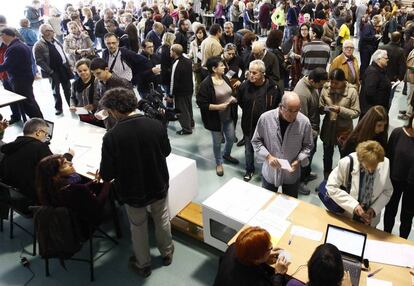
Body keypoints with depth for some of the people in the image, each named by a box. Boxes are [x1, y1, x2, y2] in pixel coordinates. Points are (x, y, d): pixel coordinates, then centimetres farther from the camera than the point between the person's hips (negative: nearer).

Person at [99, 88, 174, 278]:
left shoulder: (111, 136, -26)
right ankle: (166, 253, 48)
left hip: (132, 191, -2)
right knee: (162, 220, 26)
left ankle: (143, 264, 41)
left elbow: (106, 175, -18)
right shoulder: (156, 125, -18)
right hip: (159, 185, 2)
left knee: (138, 227, 22)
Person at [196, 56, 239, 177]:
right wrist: (218, 106, -25)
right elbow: (201, 103, -20)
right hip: (216, 118, -6)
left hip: (228, 116, 6)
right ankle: (219, 164, 32)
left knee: (231, 138, 19)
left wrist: (233, 98, -6)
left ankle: (226, 155, 49)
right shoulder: (206, 84, -21)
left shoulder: (225, 78, 1)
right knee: (217, 142, 10)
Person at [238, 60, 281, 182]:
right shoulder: (245, 85, -13)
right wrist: (249, 111, 4)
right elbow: (240, 101, 5)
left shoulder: (272, 87, -16)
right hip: (249, 124, 1)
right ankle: (249, 170, 40)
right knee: (249, 149, 17)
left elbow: (278, 105, 0)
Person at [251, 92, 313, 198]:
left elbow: (307, 145, -1)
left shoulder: (304, 122, -15)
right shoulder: (265, 118, -16)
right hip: (269, 172, 0)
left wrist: (299, 161, -17)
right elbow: (256, 141, -6)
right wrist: (268, 156, -19)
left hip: (292, 174, 0)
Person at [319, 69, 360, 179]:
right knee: (327, 155, 21)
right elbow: (320, 108, 1)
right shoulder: (325, 89, -8)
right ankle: (326, 178, 44)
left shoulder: (352, 91, -15)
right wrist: (325, 108, -22)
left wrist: (340, 110, -26)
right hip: (328, 129, 2)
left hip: (344, 130, -2)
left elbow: (356, 112, -13)